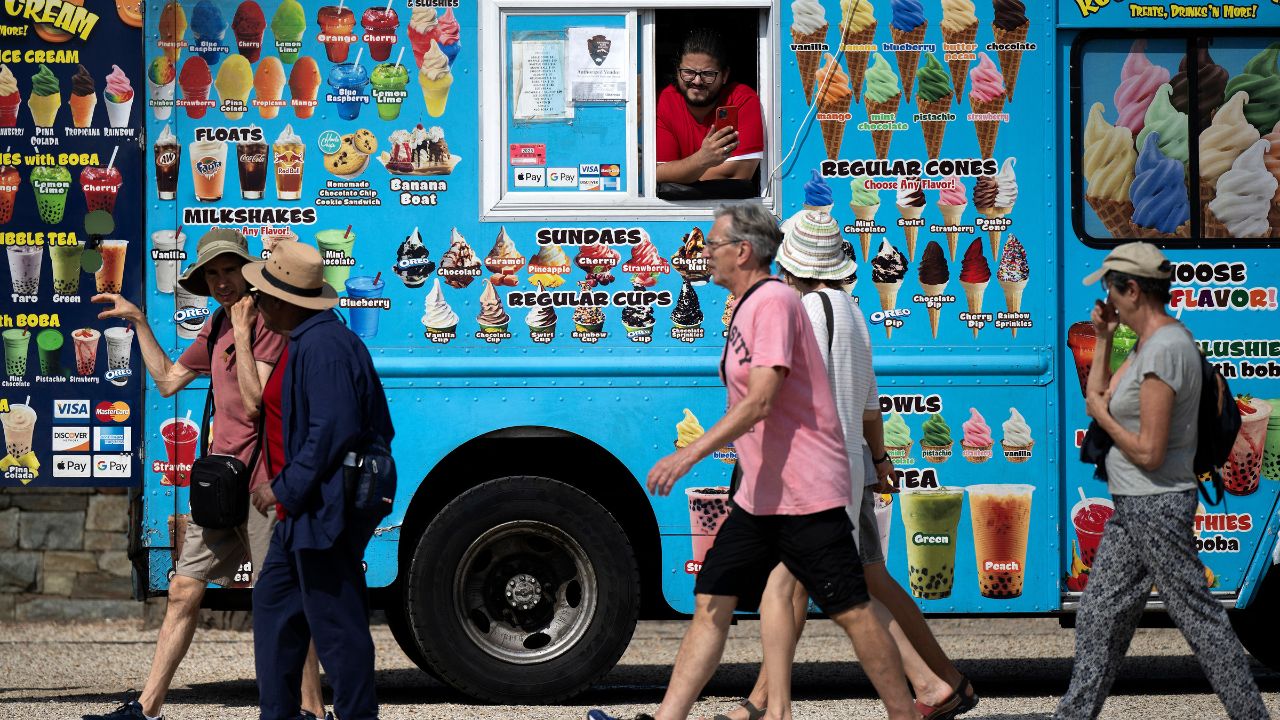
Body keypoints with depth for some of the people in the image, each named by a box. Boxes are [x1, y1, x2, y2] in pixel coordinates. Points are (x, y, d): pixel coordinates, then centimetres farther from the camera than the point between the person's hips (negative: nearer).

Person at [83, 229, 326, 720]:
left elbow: (254, 403, -20)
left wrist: (242, 332, -20)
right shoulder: (216, 329, 16)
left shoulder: (268, 325, -11)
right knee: (183, 593, 8)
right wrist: (138, 322, 24)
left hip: (261, 484, -8)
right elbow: (168, 380, 25)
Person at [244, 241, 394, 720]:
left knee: (335, 622, -4)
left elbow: (333, 431, -26)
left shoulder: (322, 346, -19)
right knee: (273, 600, 18)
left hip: (324, 509, -12)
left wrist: (286, 489, -18)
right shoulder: (302, 342, 15)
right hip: (305, 508, 12)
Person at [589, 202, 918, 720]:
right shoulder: (746, 308, 16)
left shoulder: (774, 301, -14)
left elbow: (761, 402, -23)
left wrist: (690, 454, -27)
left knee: (850, 611, -4)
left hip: (806, 490, -10)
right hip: (759, 492, 10)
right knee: (712, 603, 4)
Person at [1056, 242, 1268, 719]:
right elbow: (1099, 398, 19)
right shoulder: (1148, 343, 10)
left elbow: (1148, 453, -23)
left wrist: (1102, 416, -9)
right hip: (1132, 506, 10)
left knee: (1200, 617, -2)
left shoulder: (1165, 350, -21)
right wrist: (1103, 339, 11)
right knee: (1098, 617, 13)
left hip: (1156, 506, -10)